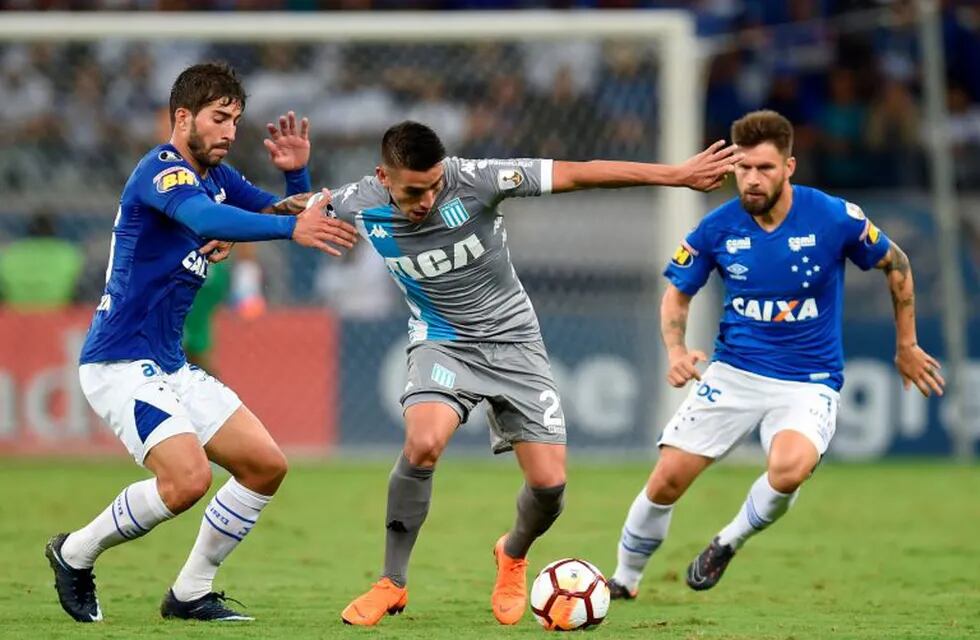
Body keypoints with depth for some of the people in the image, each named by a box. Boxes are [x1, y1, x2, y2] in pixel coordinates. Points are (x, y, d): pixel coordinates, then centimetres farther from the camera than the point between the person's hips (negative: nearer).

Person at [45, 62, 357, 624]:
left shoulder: (217, 177, 12)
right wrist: (290, 227, -50)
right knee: (188, 478, -26)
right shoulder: (162, 170, -16)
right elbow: (207, 220, -37)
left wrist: (297, 174, -5)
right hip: (122, 361, -10)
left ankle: (189, 594, 13)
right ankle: (76, 553, -2)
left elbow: (294, 216, 17)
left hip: (171, 366, 10)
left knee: (266, 466, 4)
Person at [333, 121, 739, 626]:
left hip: (511, 339, 0)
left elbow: (576, 174, -22)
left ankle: (513, 556, 29)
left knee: (549, 482, -7)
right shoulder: (360, 205, -15)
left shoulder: (473, 181, -24)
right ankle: (392, 584, -13)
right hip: (442, 342, 0)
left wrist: (677, 175, -23)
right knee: (422, 443, -30)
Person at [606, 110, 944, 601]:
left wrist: (906, 346, 12)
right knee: (667, 480, -7)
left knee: (790, 468, -33)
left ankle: (729, 542, -3)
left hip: (808, 384, -2)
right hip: (733, 373, 2)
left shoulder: (835, 218, -13)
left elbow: (896, 265, 5)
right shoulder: (717, 228, -7)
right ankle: (624, 580, 19)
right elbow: (677, 293, 9)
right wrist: (676, 351, -11)